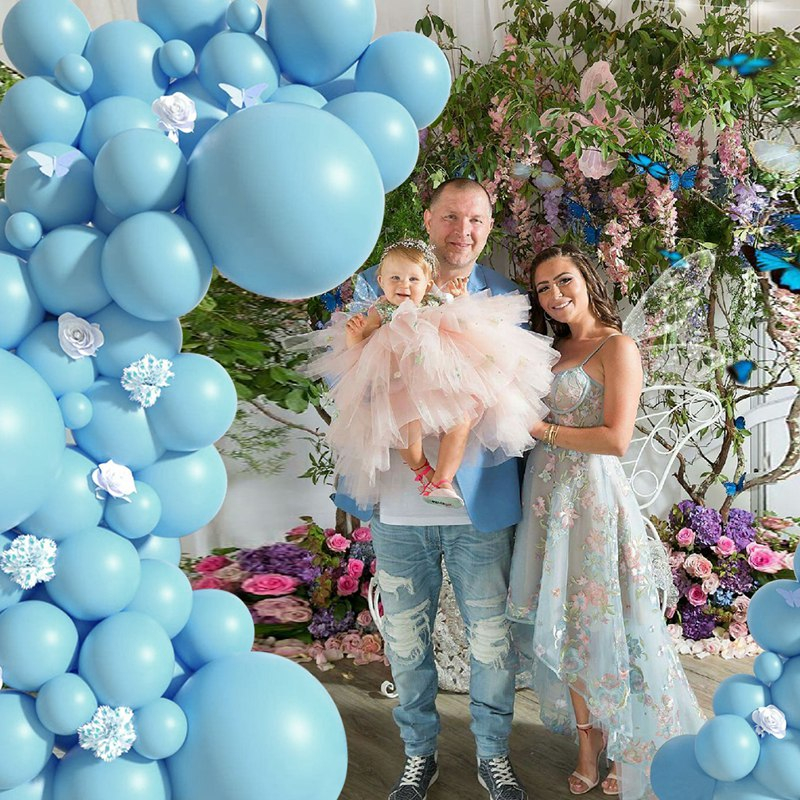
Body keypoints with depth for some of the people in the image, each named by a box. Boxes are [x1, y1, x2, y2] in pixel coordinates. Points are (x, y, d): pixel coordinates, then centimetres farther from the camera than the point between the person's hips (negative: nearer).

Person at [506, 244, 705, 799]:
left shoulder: (617, 347, -7)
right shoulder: (553, 350, 15)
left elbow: (616, 439, -16)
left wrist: (540, 428, -12)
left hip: (593, 496, -7)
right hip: (547, 495, 7)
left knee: (602, 624, 2)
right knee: (565, 626, 11)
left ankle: (633, 754, 22)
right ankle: (588, 752, 26)